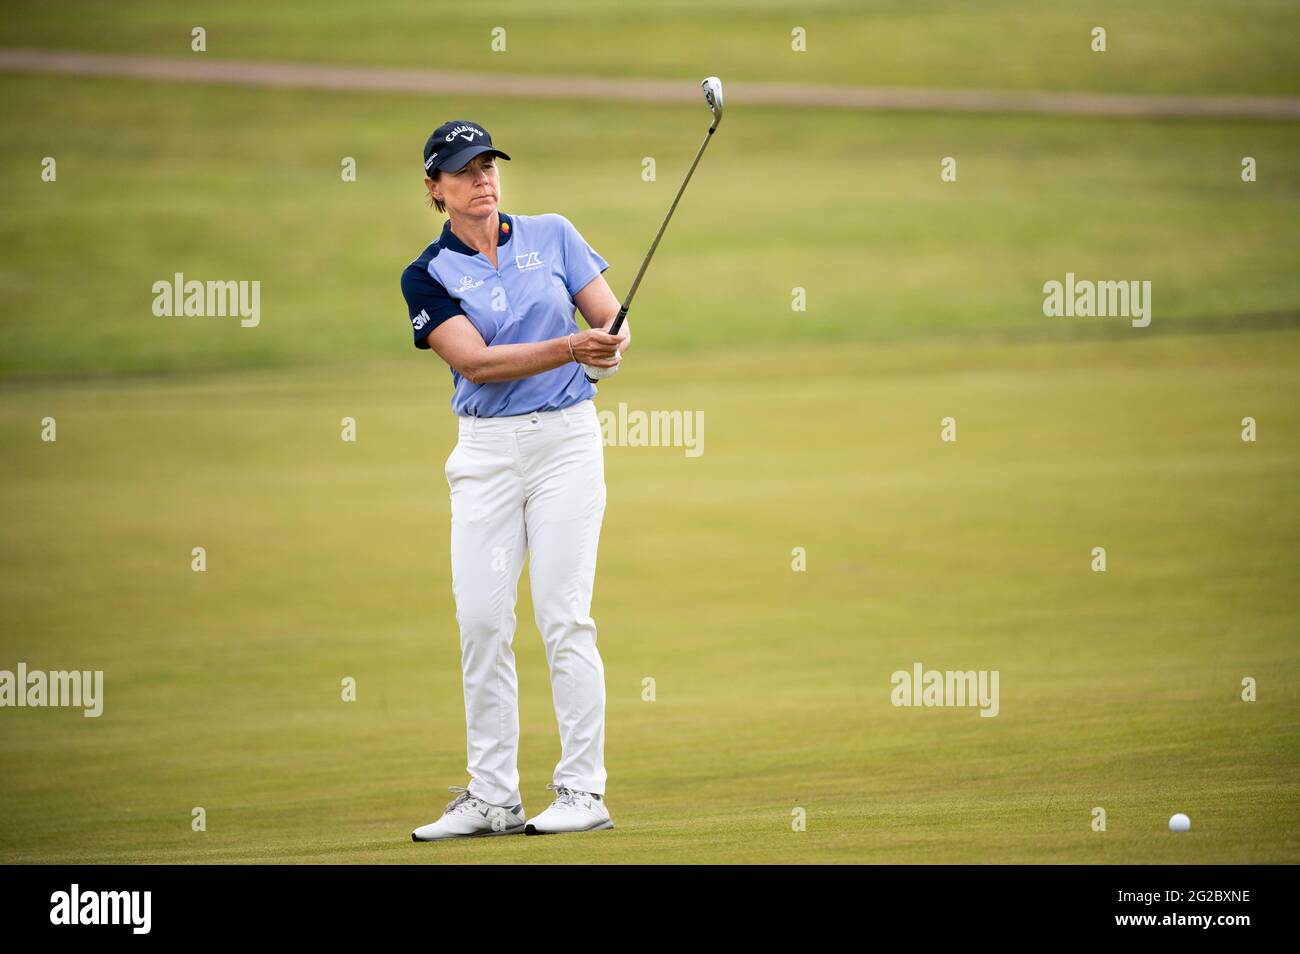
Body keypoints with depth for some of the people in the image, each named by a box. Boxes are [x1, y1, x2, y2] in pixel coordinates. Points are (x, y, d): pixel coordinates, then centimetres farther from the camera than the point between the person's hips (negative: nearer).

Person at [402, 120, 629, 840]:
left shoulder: (553, 235, 6)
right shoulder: (428, 276, 1)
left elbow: (613, 321, 6)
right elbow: (474, 361, -13)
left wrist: (611, 351, -18)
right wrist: (569, 348, -24)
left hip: (566, 437, -1)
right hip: (484, 451, 1)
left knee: (563, 614, -7)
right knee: (481, 619, -3)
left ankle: (583, 791, -3)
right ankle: (491, 797, 4)